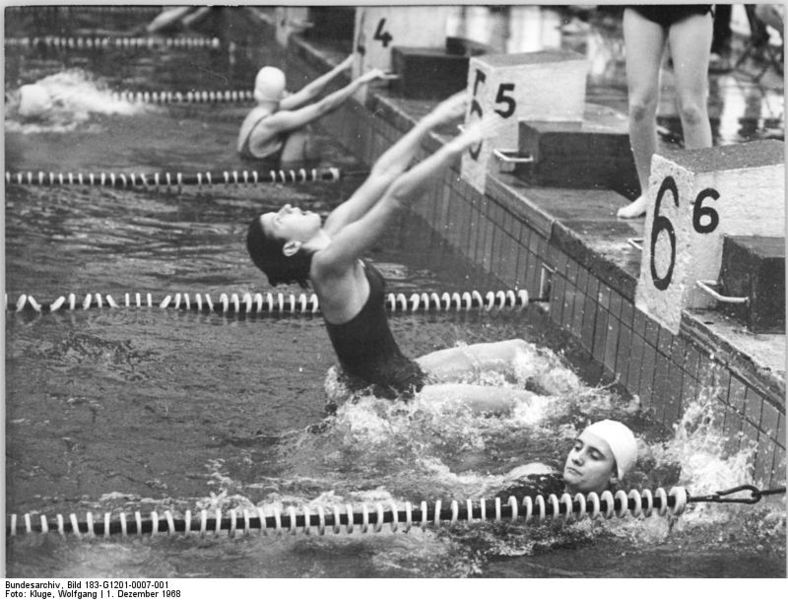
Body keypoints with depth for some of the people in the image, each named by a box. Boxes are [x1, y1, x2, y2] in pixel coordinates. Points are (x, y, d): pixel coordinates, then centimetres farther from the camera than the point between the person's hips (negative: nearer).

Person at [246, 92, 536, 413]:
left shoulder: (331, 233, 1)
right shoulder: (329, 263, -26)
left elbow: (380, 176, 4)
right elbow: (396, 196, -33)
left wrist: (431, 121, 2)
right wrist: (456, 146, -31)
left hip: (400, 375, 10)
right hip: (392, 397, -10)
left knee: (516, 350, 14)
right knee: (523, 404, -10)